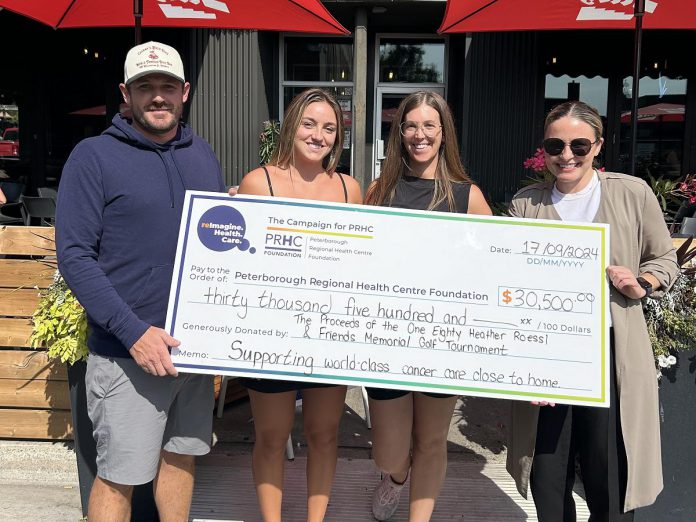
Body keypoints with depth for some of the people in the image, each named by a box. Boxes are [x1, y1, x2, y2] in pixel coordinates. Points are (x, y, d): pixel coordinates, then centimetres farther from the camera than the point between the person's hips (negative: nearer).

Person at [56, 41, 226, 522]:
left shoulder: (203, 155, 9)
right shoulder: (94, 156, -7)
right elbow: (74, 255, -13)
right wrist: (133, 331, -20)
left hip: (195, 343, 5)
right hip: (128, 352, -5)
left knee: (180, 455, 19)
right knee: (119, 477, 6)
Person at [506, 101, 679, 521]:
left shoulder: (633, 194, 0)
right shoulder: (525, 203, 4)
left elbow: (665, 259, 12)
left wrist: (642, 284, -11)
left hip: (611, 354, -1)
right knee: (547, 486, 13)